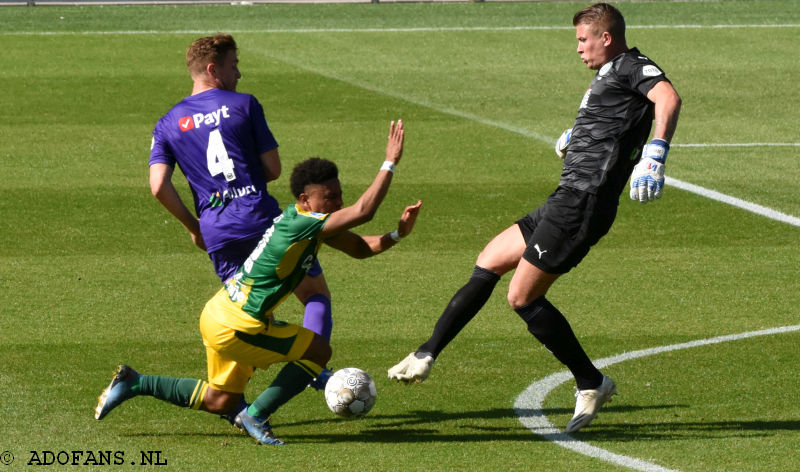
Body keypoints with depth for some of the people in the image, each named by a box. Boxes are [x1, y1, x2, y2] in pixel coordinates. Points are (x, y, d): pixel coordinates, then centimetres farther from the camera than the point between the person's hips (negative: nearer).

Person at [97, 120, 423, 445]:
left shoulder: (311, 221, 5)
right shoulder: (301, 223, -25)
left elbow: (360, 248, 12)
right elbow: (363, 211, -33)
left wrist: (398, 233, -4)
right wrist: (390, 164, -27)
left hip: (219, 314, 10)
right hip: (234, 326, -10)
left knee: (220, 401, 23)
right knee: (318, 350, -5)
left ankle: (134, 383, 24)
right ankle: (256, 416, 0)